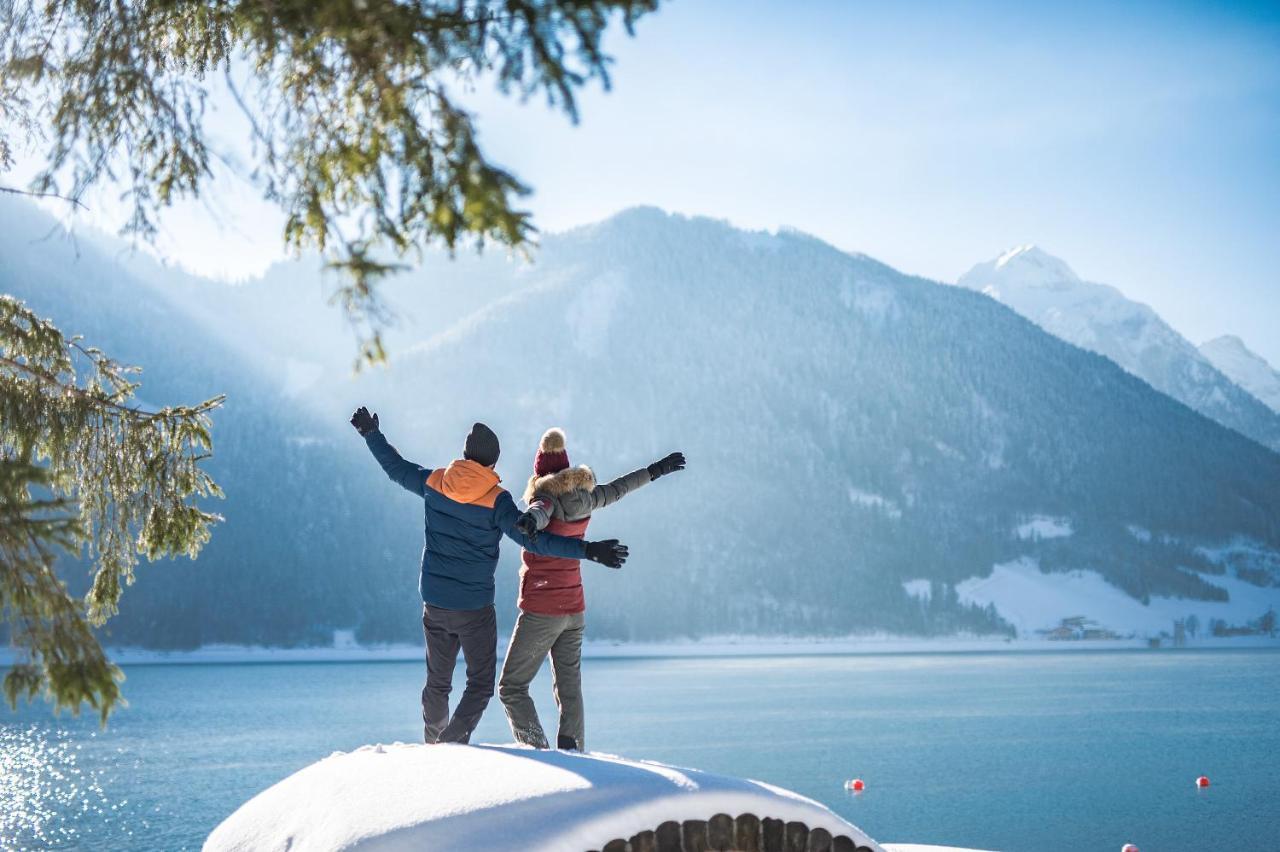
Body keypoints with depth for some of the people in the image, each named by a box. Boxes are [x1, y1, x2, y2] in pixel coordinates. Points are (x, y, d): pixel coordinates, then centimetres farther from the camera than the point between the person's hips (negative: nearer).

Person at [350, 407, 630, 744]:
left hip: (434, 604, 5)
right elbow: (532, 539, -25)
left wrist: (372, 434, 32)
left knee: (437, 682, 19)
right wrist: (588, 550, -27)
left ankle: (433, 747, 31)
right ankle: (453, 743, -13)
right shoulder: (496, 500, -18)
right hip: (475, 607, -5)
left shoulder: (434, 482, -3)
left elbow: (396, 467, 14)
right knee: (480, 685, 5)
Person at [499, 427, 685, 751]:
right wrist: (655, 471, 36)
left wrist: (530, 520, -58)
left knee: (511, 687, 1)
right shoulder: (584, 499, 6)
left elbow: (540, 513, -36)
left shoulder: (547, 499, -12)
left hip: (540, 611, -6)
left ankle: (537, 752, -11)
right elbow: (618, 488, 21)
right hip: (575, 610, 7)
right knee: (569, 689, 9)